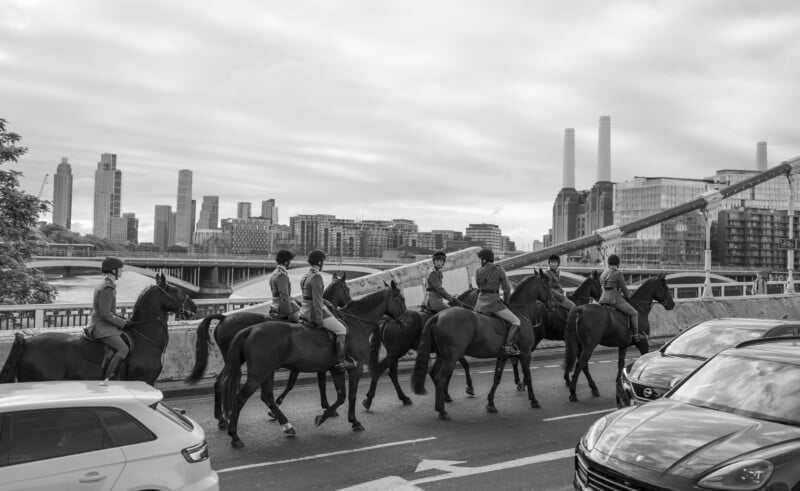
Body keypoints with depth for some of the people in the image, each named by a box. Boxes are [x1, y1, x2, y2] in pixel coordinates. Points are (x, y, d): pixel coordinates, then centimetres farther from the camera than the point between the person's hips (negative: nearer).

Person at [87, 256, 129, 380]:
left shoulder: (103, 284, 16)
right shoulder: (108, 288, -17)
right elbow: (105, 314, -22)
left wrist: (123, 319, 13)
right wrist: (123, 323, -13)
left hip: (103, 326, 11)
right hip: (102, 328, -11)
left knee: (128, 340, 15)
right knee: (123, 349, -26)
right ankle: (106, 379, -28)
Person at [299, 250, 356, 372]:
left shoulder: (306, 276, 12)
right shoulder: (316, 277, -18)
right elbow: (317, 300, -23)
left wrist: (330, 306, 23)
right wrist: (320, 321, -20)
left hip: (304, 311, 10)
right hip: (315, 311, -10)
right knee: (341, 330, -1)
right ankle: (340, 362, -2)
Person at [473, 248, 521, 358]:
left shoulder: (478, 271, 9)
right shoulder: (499, 269, 0)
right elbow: (507, 289, 1)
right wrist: (505, 302, 17)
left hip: (480, 303, 5)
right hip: (493, 302, -5)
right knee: (516, 322, -5)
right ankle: (508, 346, -20)